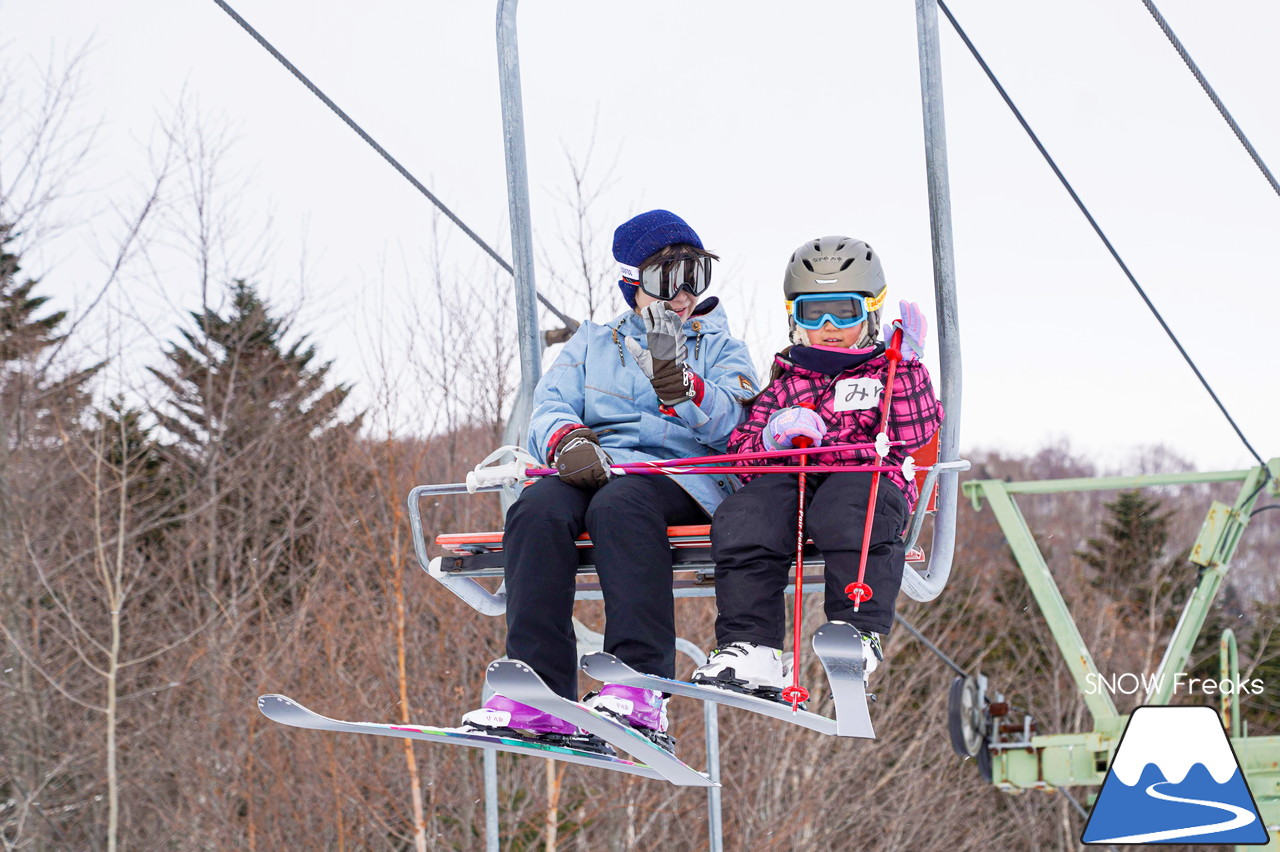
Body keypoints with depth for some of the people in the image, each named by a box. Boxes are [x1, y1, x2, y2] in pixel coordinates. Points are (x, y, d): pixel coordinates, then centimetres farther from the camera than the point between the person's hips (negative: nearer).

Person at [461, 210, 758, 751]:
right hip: (592, 468, 3)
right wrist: (568, 441, -14)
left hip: (680, 474, -3)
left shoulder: (720, 348, 21)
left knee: (618, 506, -39)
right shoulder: (591, 345, 28)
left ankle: (643, 690, -52)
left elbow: (729, 425, 1)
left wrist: (675, 382, -19)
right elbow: (550, 409, 11)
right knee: (538, 510, -33)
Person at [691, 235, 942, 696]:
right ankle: (750, 648, -33)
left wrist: (905, 365, -4)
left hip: (867, 479, -3)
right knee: (742, 516, -31)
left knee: (846, 509, -40)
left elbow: (913, 436, 2)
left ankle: (858, 632, -37)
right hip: (789, 480, 3)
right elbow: (741, 448, 18)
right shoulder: (784, 384, 29)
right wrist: (771, 438, -4)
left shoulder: (888, 373, 21)